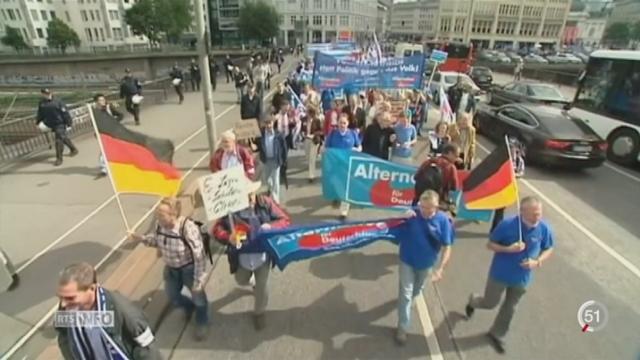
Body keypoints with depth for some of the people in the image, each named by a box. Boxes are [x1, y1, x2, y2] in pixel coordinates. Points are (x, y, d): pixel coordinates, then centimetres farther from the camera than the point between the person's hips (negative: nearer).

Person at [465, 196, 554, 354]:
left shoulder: (544, 228, -17)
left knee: (510, 308, 20)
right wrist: (508, 249, -31)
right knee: (490, 303, 14)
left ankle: (497, 334, 45)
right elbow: (490, 244, -14)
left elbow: (548, 249, 1)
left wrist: (537, 261, -17)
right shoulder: (507, 224, -26)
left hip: (522, 278, 3)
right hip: (500, 274, -3)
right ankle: (473, 301, 50)